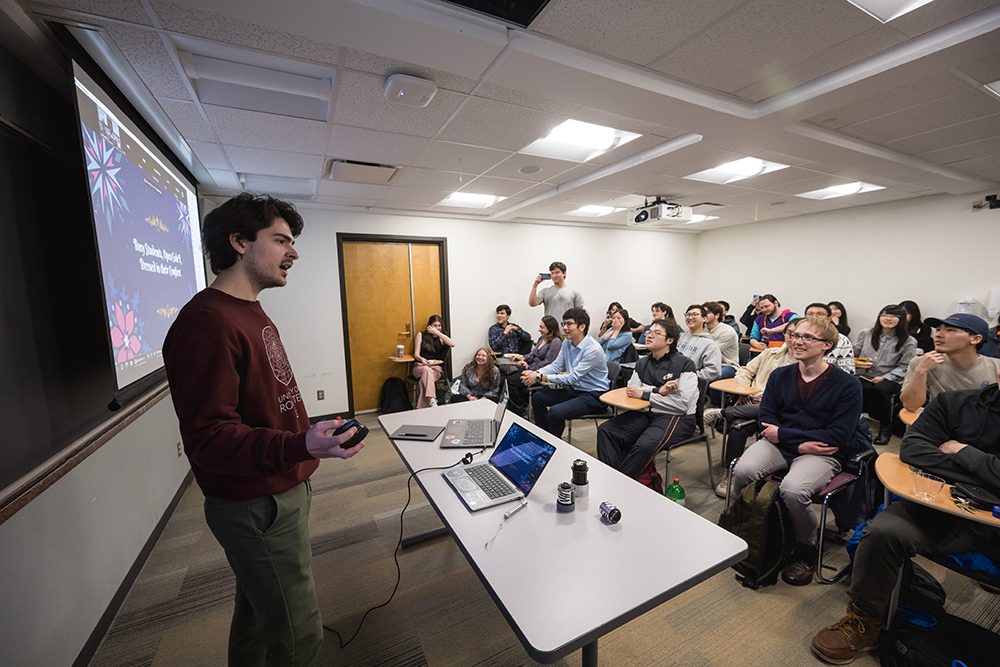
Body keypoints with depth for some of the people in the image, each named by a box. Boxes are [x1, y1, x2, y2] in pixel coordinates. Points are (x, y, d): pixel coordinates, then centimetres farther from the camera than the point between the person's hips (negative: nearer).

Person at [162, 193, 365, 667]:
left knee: (257, 611, 28)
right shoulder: (207, 322, -22)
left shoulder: (251, 313, 10)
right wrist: (300, 446, -39)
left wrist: (307, 442, 20)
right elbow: (207, 438, -25)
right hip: (257, 509, -9)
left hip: (283, 490, 10)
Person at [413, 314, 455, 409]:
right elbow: (416, 354, 3)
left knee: (424, 378, -34)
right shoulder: (421, 335, 11)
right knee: (426, 370, -38)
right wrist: (421, 359, -22)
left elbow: (452, 344, -10)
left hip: (436, 367, 1)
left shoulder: (442, 337, 15)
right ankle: (432, 400, -52)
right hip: (420, 366, -1)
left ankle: (421, 408, -37)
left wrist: (437, 332, -9)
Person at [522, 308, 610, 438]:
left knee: (555, 412, -26)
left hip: (594, 396, -8)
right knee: (538, 398, 0)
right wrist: (535, 373, -12)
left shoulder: (593, 350, -25)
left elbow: (573, 378, -26)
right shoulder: (567, 343, 1)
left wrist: (541, 377, -28)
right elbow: (556, 365, 8)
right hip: (574, 390, 9)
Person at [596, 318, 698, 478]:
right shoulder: (642, 363, 13)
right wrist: (658, 391, -15)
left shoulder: (684, 364, -5)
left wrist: (644, 394, -12)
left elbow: (683, 403, -13)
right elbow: (631, 390, 3)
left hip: (676, 417, -6)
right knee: (605, 430, -15)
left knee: (645, 444, -34)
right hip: (645, 413, 6)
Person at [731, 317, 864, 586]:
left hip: (823, 453, -3)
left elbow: (837, 437, -10)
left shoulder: (847, 385, -5)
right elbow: (767, 420, 3)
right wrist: (800, 444, -13)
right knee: (743, 471, -25)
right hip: (780, 444, 3)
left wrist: (783, 433, -13)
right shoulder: (779, 376, 6)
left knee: (793, 488, -31)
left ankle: (806, 549, 2)